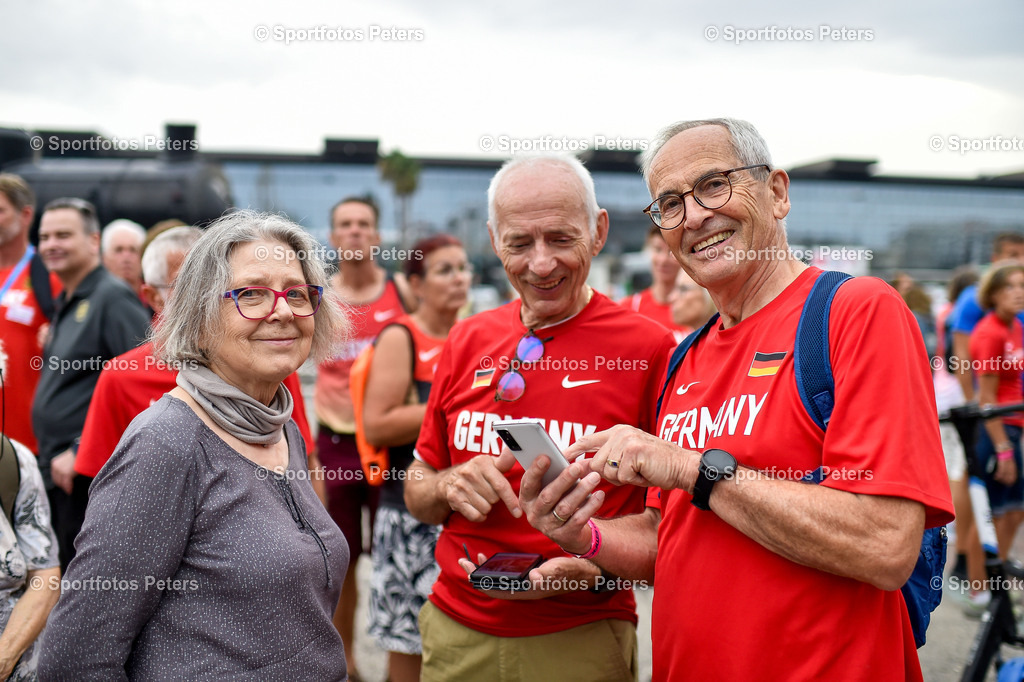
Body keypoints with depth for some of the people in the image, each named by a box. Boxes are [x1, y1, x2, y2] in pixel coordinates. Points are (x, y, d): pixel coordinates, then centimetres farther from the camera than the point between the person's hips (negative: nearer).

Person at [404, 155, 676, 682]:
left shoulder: (650, 347, -10)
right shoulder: (468, 340, 3)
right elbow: (416, 493, 10)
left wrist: (601, 562, -23)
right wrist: (450, 486, -11)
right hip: (455, 632, 4)